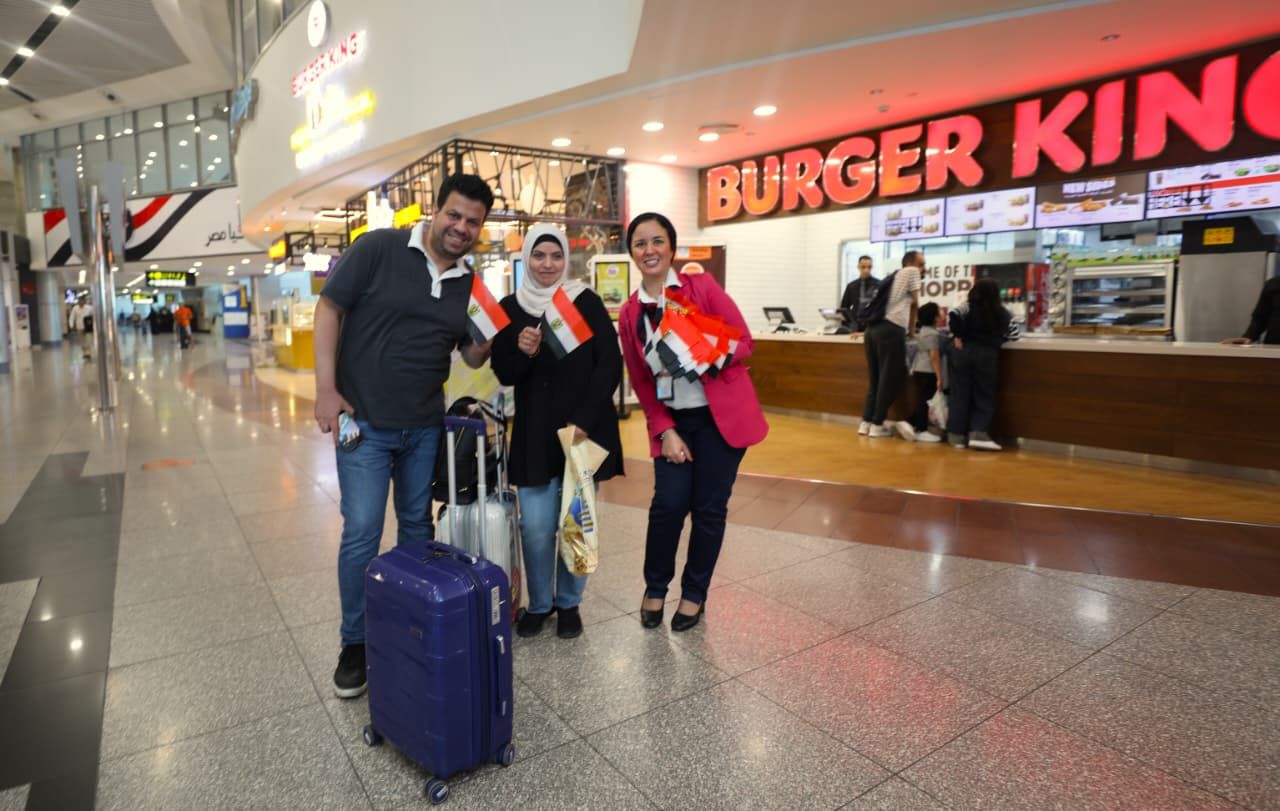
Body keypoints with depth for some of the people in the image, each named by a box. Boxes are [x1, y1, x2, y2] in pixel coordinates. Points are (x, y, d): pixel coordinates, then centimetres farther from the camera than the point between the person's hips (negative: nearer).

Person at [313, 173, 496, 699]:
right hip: (364, 421, -4)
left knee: (418, 527, 15)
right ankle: (355, 644, 18)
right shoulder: (378, 248, -10)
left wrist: (485, 340, -13)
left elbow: (473, 359, 10)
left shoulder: (470, 285, 4)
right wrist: (326, 388, -12)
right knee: (362, 534, -2)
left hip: (425, 426, 5)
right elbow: (329, 308, -7)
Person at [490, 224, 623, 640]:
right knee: (535, 526, 0)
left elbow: (610, 365, -5)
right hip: (534, 434, 1)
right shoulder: (510, 308, 5)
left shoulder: (587, 302, -1)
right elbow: (503, 375, 5)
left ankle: (569, 604, 27)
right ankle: (539, 603, 24)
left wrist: (584, 420, -14)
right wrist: (522, 352, -17)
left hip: (585, 430, -1)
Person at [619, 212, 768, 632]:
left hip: (721, 414, -2)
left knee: (709, 507, 3)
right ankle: (655, 588, 20)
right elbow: (640, 382, 5)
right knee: (669, 503, -6)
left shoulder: (702, 286, -6)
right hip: (672, 421, 2)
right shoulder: (629, 314, 3)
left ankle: (695, 594, 23)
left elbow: (743, 341, -6)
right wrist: (665, 431, -5)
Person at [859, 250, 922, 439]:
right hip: (890, 330, -8)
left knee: (875, 378, 12)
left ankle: (866, 422, 11)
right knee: (889, 379, -1)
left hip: (873, 328, 8)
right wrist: (912, 329, 25)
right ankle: (877, 425, 2)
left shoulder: (893, 276, 30)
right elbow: (914, 304, 13)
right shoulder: (912, 272, 8)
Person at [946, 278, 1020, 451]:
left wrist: (958, 336, -5)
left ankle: (957, 435, 7)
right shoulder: (1004, 314, 8)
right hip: (987, 355, 0)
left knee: (959, 394, 5)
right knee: (984, 395, 8)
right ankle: (978, 433, -5)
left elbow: (953, 315, -15)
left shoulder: (968, 307, 2)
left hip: (962, 352, 0)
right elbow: (1014, 336, 12)